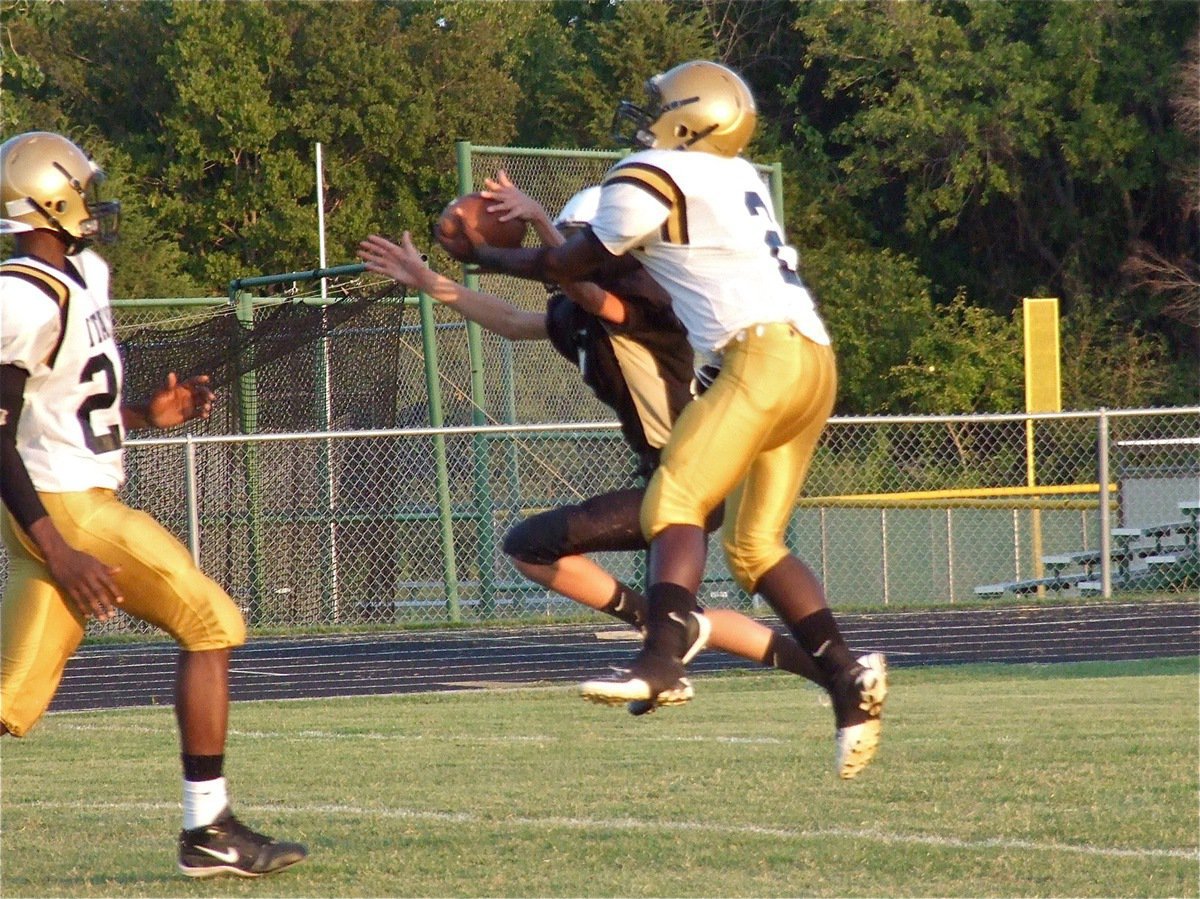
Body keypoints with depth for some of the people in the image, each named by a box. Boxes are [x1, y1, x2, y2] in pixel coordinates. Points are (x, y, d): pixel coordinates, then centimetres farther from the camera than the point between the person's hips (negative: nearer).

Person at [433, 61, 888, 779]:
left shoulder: (651, 179, -1)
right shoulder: (739, 177, 24)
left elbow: (567, 267, 11)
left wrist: (483, 256, 26)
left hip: (764, 353, -9)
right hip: (814, 359, 9)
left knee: (674, 504, -17)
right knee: (755, 545, 11)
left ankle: (663, 659, -37)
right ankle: (849, 681, 2)